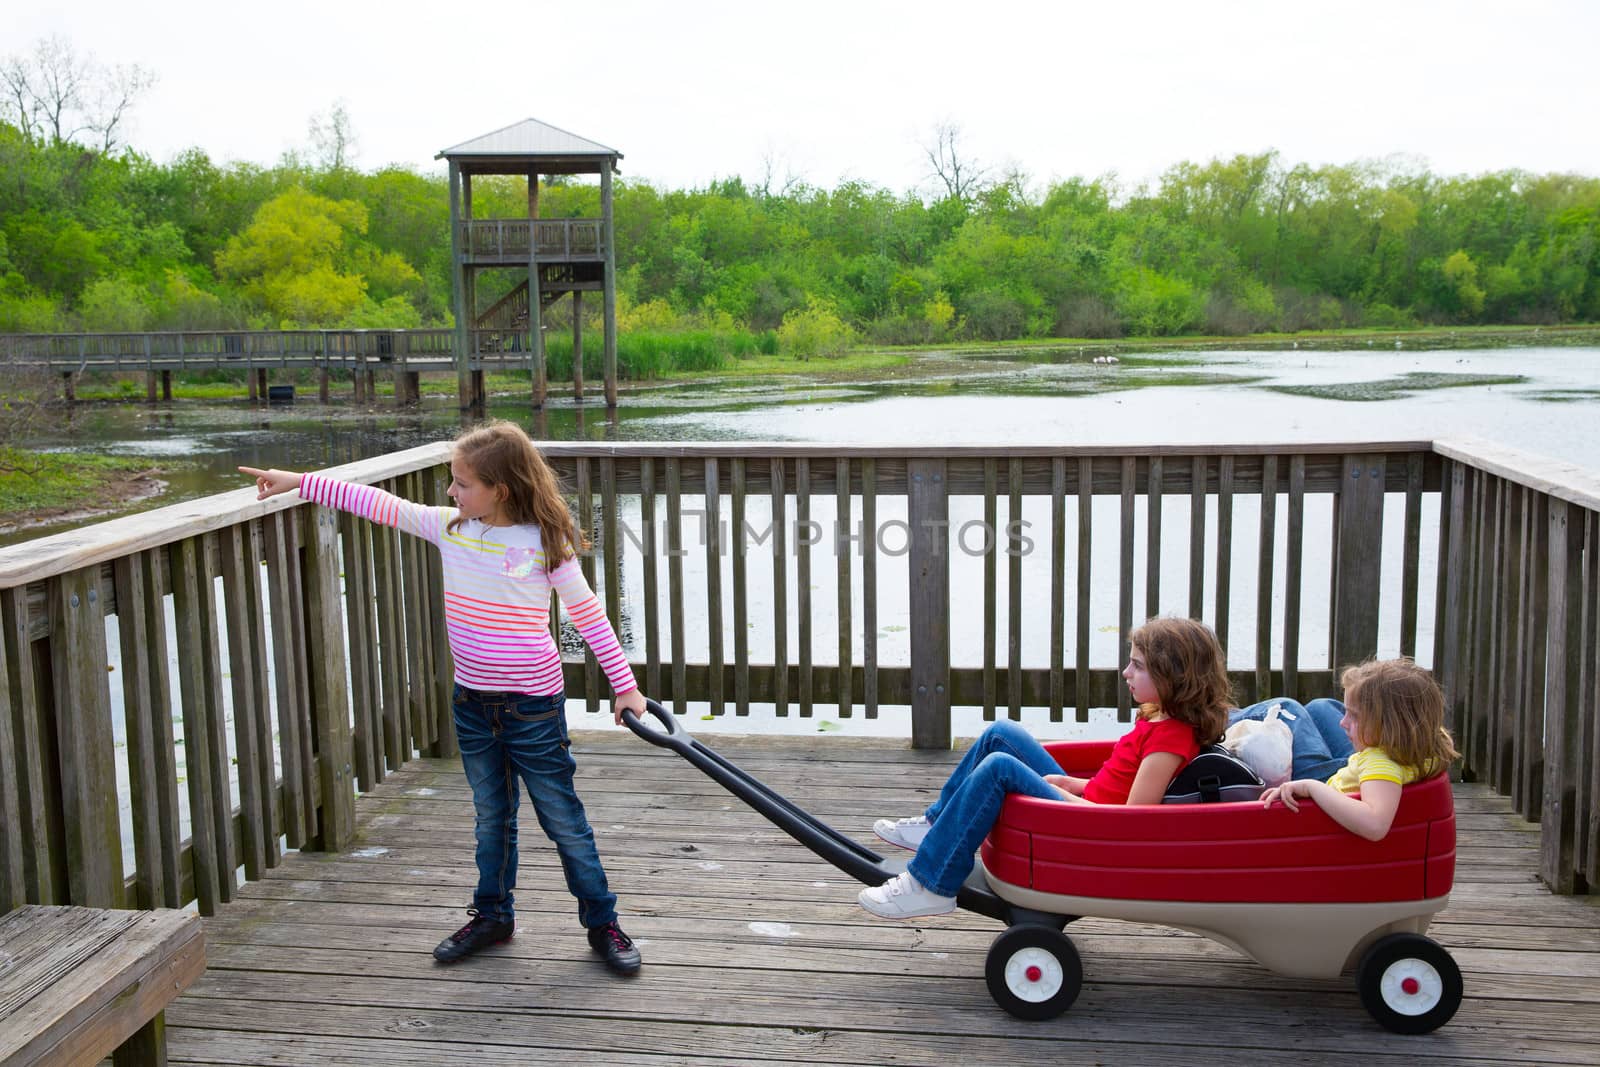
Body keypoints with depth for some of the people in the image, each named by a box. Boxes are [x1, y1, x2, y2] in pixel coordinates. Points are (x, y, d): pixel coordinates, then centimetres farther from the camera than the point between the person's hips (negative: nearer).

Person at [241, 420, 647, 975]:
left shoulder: (545, 544, -15)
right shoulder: (448, 527, -2)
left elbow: (590, 616, -9)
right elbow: (379, 504, 3)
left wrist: (625, 685, -6)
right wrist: (297, 482, 3)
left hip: (533, 706, -5)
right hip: (472, 701, 5)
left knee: (563, 820, 4)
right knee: (490, 817, 19)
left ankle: (602, 922, 18)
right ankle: (493, 914, 36)